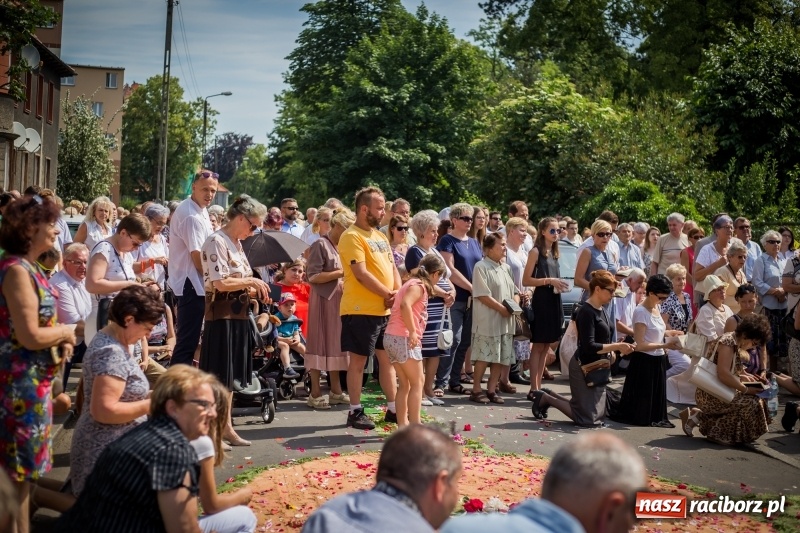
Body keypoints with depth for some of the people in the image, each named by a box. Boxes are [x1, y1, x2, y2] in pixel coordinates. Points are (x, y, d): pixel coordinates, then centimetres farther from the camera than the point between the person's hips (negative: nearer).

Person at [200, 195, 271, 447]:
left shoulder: (236, 244, 15)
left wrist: (254, 291, 5)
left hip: (238, 315, 9)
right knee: (218, 376, -4)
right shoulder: (216, 242, -14)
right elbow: (220, 283, -22)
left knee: (230, 376, 13)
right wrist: (252, 282, -12)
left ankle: (225, 426, 19)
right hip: (221, 315, -9)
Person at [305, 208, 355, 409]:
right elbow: (313, 276, -16)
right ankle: (315, 393, 2)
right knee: (320, 343, -3)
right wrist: (340, 273, -17)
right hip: (323, 300, -8)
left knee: (336, 344, 10)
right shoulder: (321, 245, -9)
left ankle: (336, 390, 16)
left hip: (339, 300, 8)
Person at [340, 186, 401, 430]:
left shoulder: (380, 236, 15)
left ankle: (392, 409, 21)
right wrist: (388, 294, -12)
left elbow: (392, 267, 14)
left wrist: (397, 293, -4)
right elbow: (361, 274, -19)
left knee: (388, 359, 12)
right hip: (361, 310, -8)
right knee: (358, 361, 1)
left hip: (385, 310, 8)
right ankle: (355, 411, 10)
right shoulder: (352, 237, -12)